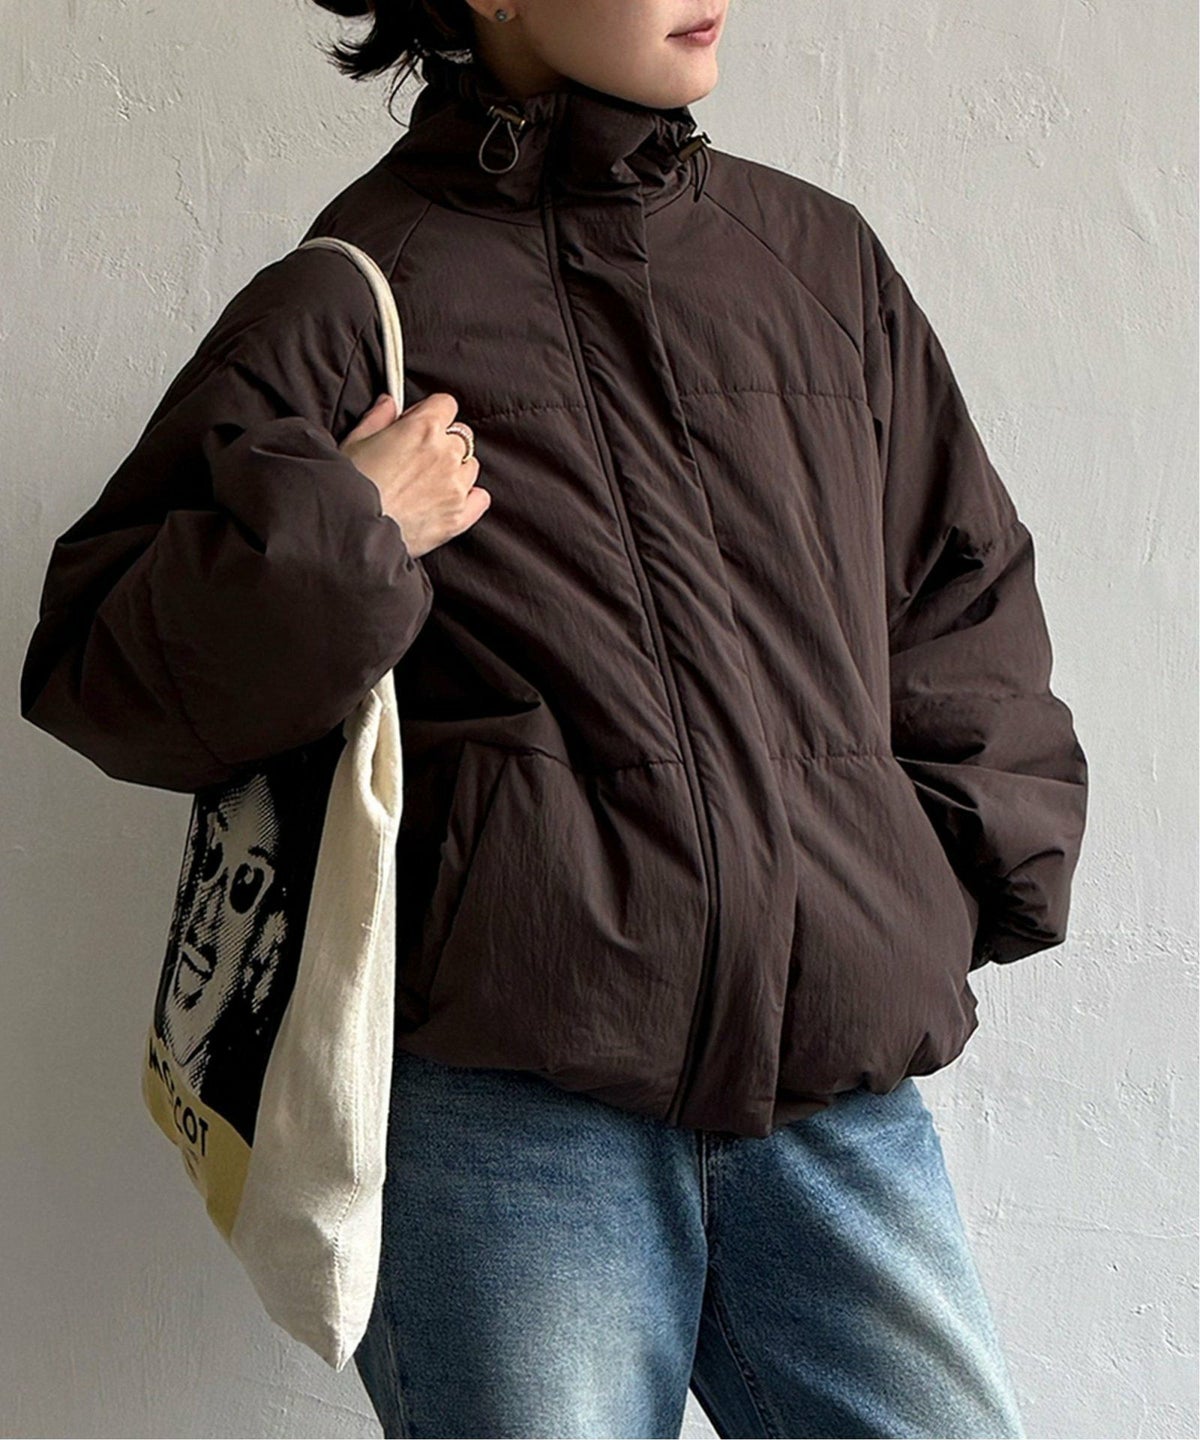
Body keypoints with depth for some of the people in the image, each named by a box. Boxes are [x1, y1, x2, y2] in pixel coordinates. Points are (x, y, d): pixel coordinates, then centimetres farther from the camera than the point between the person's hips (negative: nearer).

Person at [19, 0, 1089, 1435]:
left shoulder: (820, 257, 15)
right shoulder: (348, 301, 3)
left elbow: (962, 606, 23)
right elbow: (88, 671, 4)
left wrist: (973, 881, 12)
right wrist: (337, 538, -11)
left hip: (838, 1096, 4)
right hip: (506, 1090, -3)